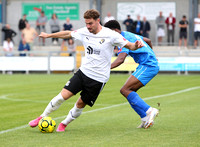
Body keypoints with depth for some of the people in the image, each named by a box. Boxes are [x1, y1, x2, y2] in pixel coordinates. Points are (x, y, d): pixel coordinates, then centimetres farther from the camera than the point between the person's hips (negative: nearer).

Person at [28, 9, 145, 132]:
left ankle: (64, 124, 25)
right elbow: (68, 34, 17)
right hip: (84, 71, 3)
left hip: (99, 78, -3)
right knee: (63, 95, -7)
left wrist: (136, 46, -34)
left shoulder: (110, 35, -13)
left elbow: (129, 45, -11)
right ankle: (42, 118, 8)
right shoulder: (84, 32, 1)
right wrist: (49, 35, 24)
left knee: (81, 104, 2)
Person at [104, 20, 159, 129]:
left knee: (125, 90, -17)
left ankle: (149, 111, -20)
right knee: (129, 91, 6)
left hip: (148, 66, -11)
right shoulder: (129, 35, 18)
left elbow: (120, 59, -31)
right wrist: (151, 54, 49)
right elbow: (148, 41, 33)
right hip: (152, 64, 11)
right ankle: (146, 119, 2)